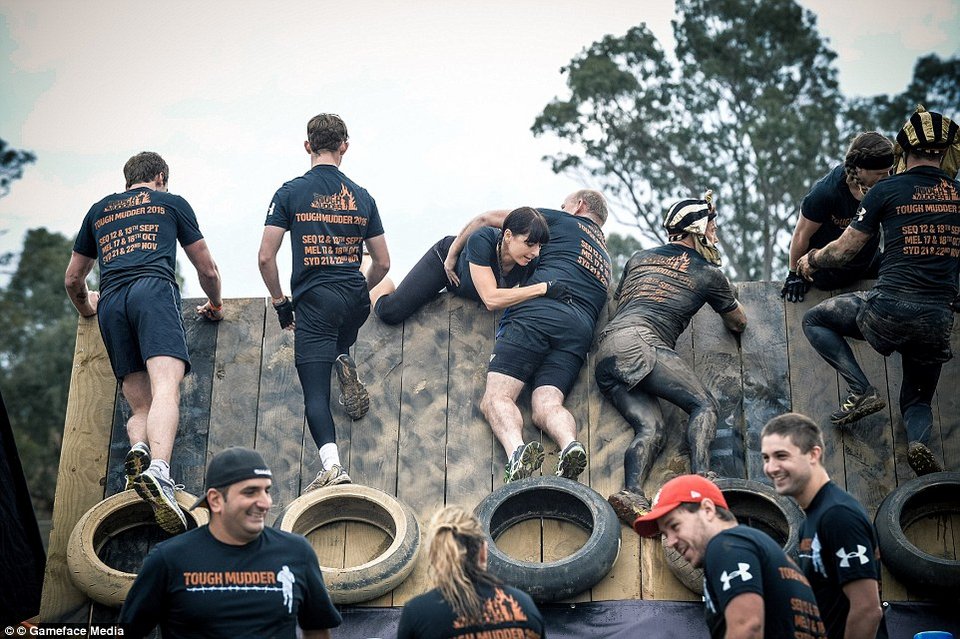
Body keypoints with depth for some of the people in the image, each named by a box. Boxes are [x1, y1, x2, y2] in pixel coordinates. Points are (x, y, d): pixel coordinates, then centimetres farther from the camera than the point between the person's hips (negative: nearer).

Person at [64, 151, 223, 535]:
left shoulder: (99, 210, 32)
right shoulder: (171, 202, 25)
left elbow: (72, 279, 37)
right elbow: (208, 270, 28)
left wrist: (85, 308, 57)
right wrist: (215, 306, 46)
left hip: (110, 302, 4)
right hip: (153, 289, -3)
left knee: (140, 405, 5)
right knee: (166, 388, -23)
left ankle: (138, 450, -29)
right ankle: (158, 471, -48)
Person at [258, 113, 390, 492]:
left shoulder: (290, 193, 0)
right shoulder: (362, 197, 9)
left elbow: (266, 257, -4)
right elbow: (383, 263, 11)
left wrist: (280, 302, 9)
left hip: (314, 300, -3)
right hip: (354, 300, 3)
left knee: (315, 393, -4)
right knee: (336, 340, 39)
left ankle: (332, 466, -23)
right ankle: (344, 362, 7)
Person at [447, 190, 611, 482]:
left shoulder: (562, 221, 22)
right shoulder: (605, 256, 38)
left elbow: (489, 218, 18)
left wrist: (452, 253, 29)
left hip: (538, 311, -5)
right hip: (581, 330, 5)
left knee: (495, 398, -13)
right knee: (547, 405, -8)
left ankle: (516, 451, -42)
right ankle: (570, 444, -41)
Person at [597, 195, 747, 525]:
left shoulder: (639, 258, 30)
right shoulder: (708, 273, 16)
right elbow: (739, 323, 31)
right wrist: (726, 294, 51)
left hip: (605, 354, 6)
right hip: (639, 341, -6)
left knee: (651, 428, -9)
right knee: (704, 405, -10)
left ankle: (633, 494, -36)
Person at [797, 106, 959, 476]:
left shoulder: (886, 191, -2)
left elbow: (842, 251, 4)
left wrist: (810, 261, 24)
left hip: (889, 308, -4)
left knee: (814, 321, 22)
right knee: (917, 400, 23)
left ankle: (862, 391, 3)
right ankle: (919, 441, -14)